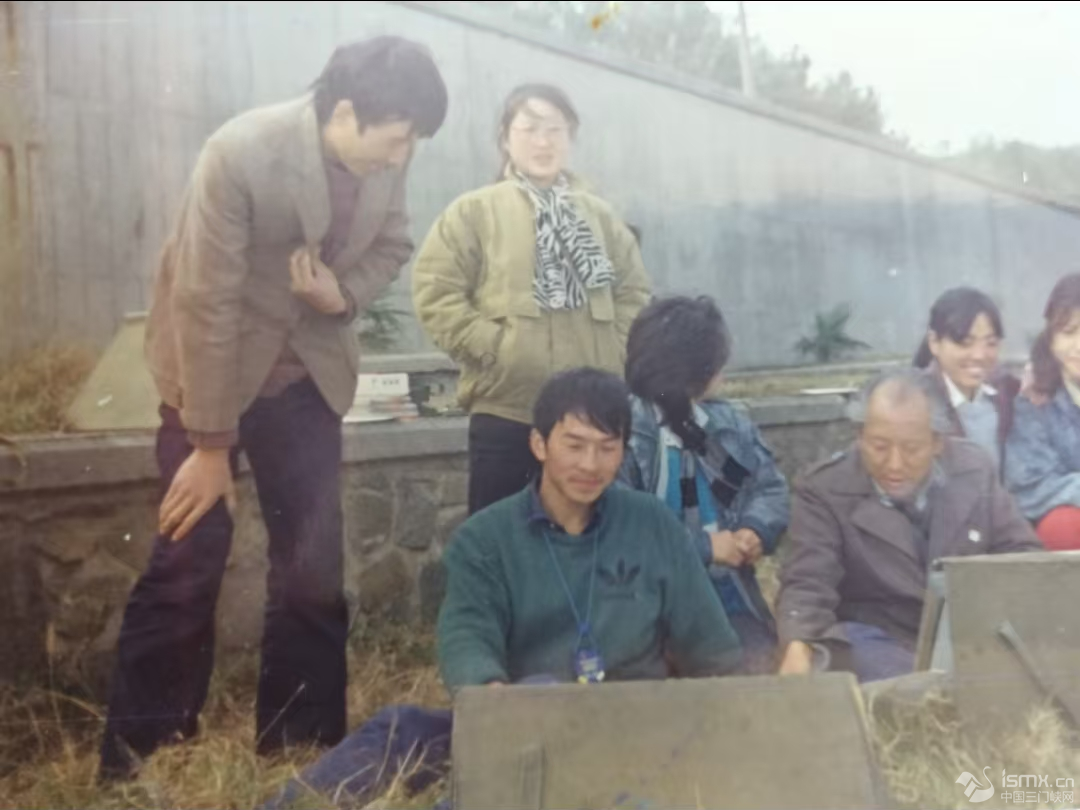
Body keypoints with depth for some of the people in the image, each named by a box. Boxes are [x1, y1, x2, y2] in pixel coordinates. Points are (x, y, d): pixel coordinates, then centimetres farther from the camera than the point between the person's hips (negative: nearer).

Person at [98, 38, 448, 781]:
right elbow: (207, 304, -24)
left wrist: (346, 295, -17)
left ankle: (305, 743, 21)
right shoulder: (241, 154, -28)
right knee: (189, 559, -3)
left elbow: (393, 246, 6)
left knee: (314, 563, 6)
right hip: (214, 369, -4)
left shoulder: (385, 156, -12)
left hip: (308, 373, 5)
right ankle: (138, 752, 14)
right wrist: (211, 443, -20)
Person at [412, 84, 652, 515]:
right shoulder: (474, 210, -1)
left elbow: (634, 291, 14)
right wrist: (489, 347, -12)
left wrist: (614, 352, 2)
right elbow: (436, 290, -7)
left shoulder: (600, 215, 11)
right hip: (506, 408, -3)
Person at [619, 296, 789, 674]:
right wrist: (704, 547, -16)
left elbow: (771, 486, 14)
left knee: (764, 668, -15)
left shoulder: (726, 421, 12)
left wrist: (756, 530, -8)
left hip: (731, 601, 6)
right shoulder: (623, 435, -13)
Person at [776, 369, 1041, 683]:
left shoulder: (975, 469, 0)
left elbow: (1021, 552, 6)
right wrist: (798, 648, -39)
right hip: (878, 640, -3)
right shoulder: (824, 491, -11)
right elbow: (807, 584, -18)